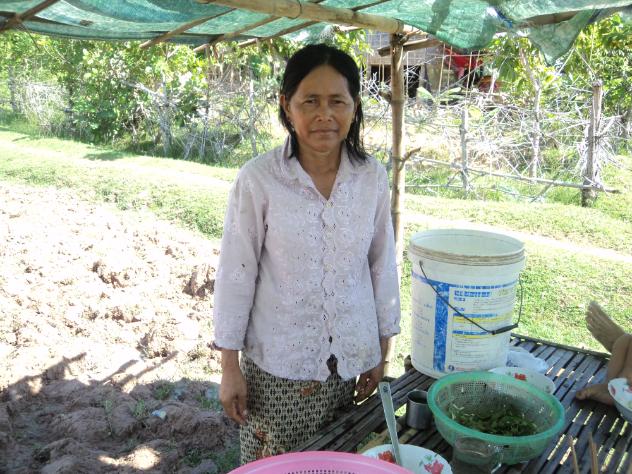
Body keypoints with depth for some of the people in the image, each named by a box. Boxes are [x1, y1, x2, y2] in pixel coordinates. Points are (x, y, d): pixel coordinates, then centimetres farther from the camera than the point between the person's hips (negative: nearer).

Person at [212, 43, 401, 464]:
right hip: (277, 365, -2)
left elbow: (382, 266, 3)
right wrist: (230, 367, -4)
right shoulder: (258, 179, -14)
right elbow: (236, 273, -8)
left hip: (350, 361, 3)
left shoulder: (372, 177, -5)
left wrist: (382, 353, 9)